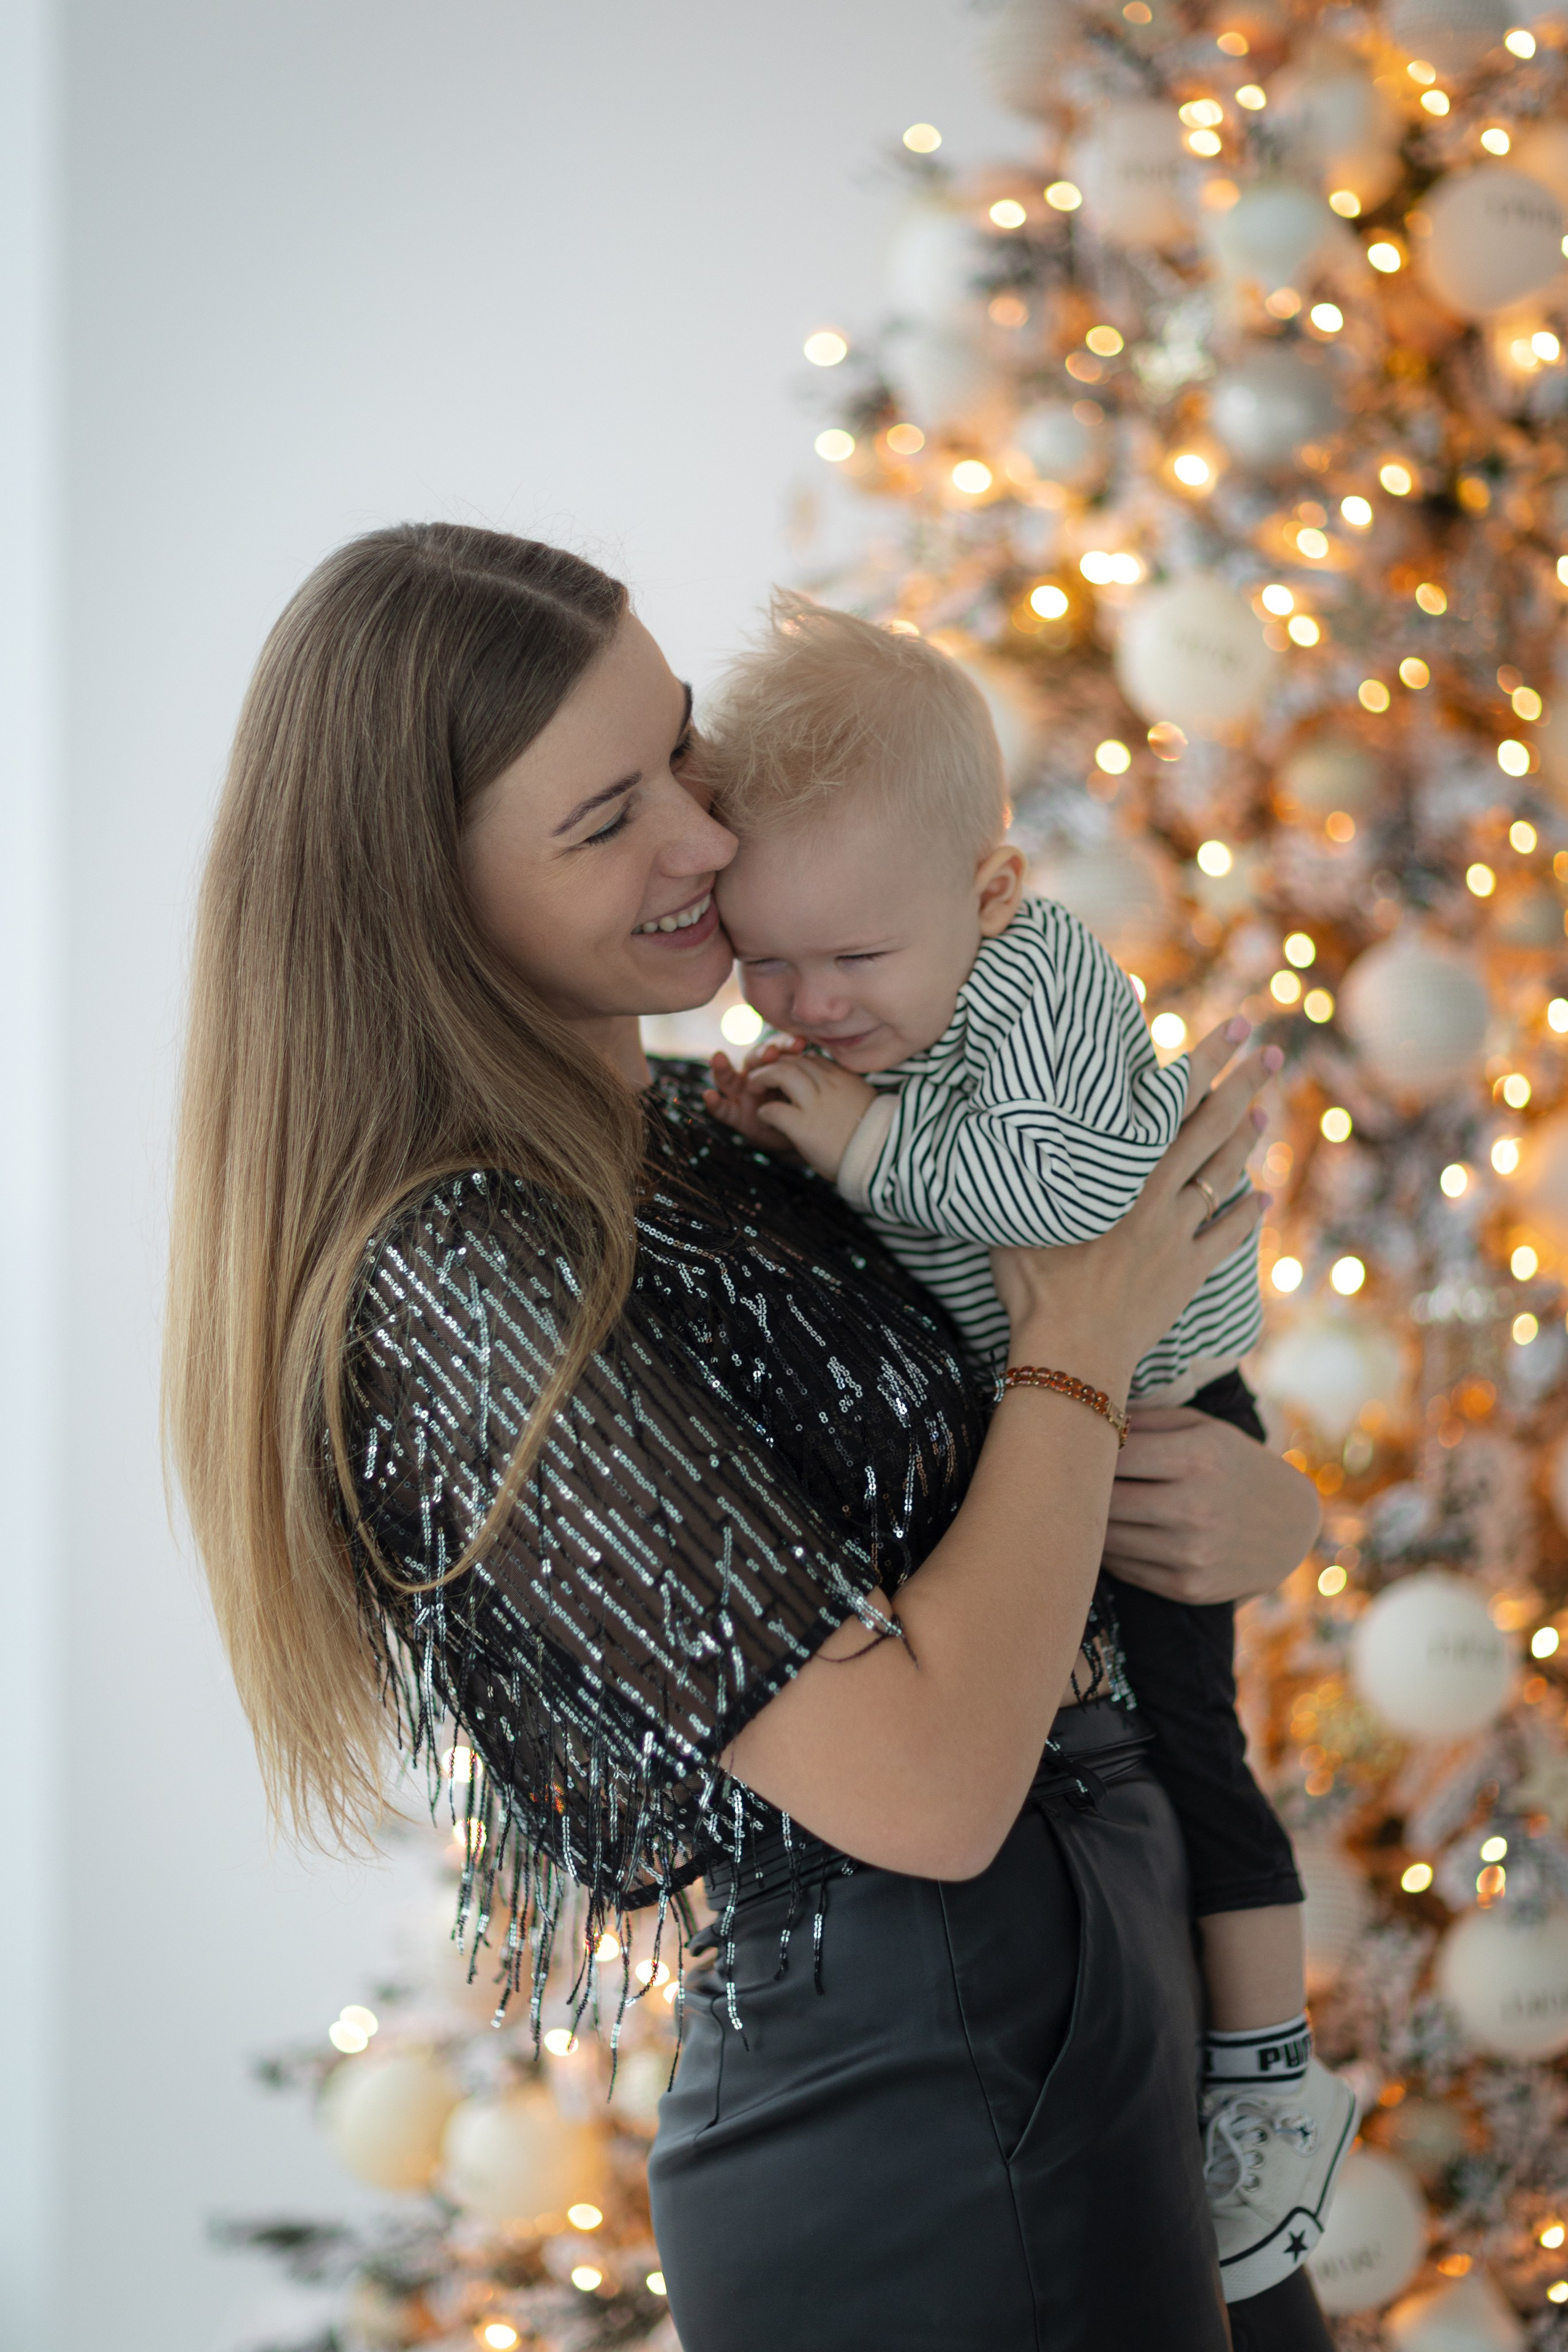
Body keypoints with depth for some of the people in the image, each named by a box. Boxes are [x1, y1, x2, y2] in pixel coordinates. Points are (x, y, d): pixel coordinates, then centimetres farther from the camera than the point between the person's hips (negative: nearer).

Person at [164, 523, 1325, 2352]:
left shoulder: (702, 1125, 7)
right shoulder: (472, 1275, -22)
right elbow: (919, 1785, -26)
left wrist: (1250, 1502, -6)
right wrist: (1084, 1348, -13)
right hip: (928, 2128, -9)